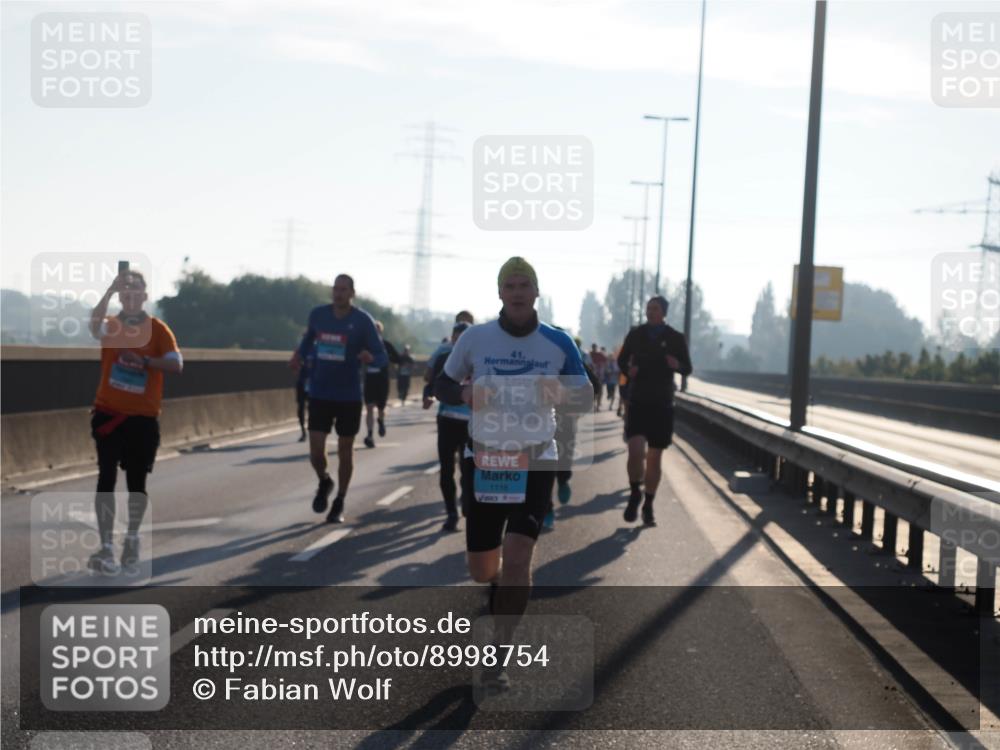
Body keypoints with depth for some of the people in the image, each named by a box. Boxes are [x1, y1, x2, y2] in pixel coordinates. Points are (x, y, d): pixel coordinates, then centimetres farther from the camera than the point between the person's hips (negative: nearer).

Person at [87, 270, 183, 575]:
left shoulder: (158, 329, 0)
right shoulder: (110, 325, 3)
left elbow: (176, 364, -10)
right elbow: (94, 326, -22)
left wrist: (146, 361, -22)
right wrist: (110, 289, -29)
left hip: (143, 417, 0)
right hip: (108, 414, 0)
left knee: (137, 481, 9)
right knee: (106, 479, -6)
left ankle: (132, 537, 29)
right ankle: (106, 548, -6)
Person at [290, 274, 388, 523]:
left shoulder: (363, 320, -10)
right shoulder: (317, 314, -1)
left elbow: (383, 357, -9)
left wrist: (370, 358, -32)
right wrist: (300, 356, 1)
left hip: (349, 397, -2)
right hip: (319, 394, 2)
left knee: (345, 451, 8)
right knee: (316, 451, -5)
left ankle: (339, 503, 26)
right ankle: (324, 482, 29)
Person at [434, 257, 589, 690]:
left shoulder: (557, 343, -2)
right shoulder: (475, 338, -2)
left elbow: (587, 395, 4)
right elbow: (441, 385, 6)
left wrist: (563, 393, -19)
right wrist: (465, 394, -17)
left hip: (535, 462, -1)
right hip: (484, 460, 1)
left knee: (517, 554, -17)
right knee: (482, 569, 6)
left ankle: (498, 658, -7)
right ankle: (504, 595, 44)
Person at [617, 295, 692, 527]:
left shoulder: (676, 338, 1)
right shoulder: (635, 334, 3)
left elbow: (687, 369, 7)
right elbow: (622, 360, 15)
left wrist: (677, 365, -16)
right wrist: (628, 369, -8)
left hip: (662, 405, 1)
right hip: (637, 403, 0)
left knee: (654, 458, 6)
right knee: (636, 451, -17)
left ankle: (648, 506, 20)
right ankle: (634, 494, 8)